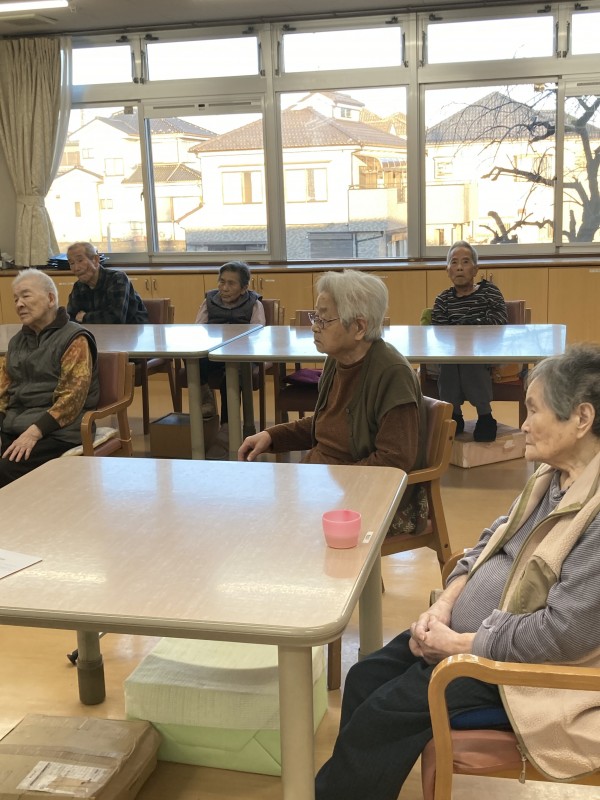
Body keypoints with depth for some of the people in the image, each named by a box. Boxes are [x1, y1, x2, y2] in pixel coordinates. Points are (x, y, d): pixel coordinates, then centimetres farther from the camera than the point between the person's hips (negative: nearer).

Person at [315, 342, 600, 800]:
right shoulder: (553, 477, 3)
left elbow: (562, 632, -29)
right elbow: (493, 542, 12)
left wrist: (458, 644, -19)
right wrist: (446, 604, -4)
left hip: (516, 664, -9)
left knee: (385, 713, -6)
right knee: (366, 679, 5)